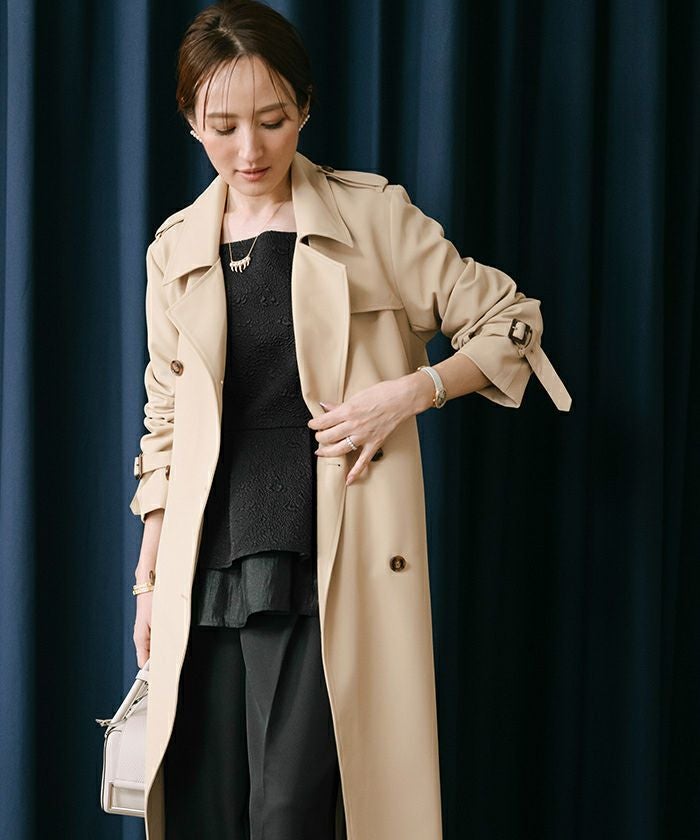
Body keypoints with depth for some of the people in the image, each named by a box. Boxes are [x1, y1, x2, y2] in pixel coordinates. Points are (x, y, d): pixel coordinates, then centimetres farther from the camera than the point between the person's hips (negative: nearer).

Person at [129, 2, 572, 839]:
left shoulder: (373, 215, 1)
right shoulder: (174, 251, 11)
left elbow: (510, 325, 5)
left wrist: (406, 393, -11)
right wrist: (149, 578, 16)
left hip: (324, 567, -4)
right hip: (204, 573, 4)